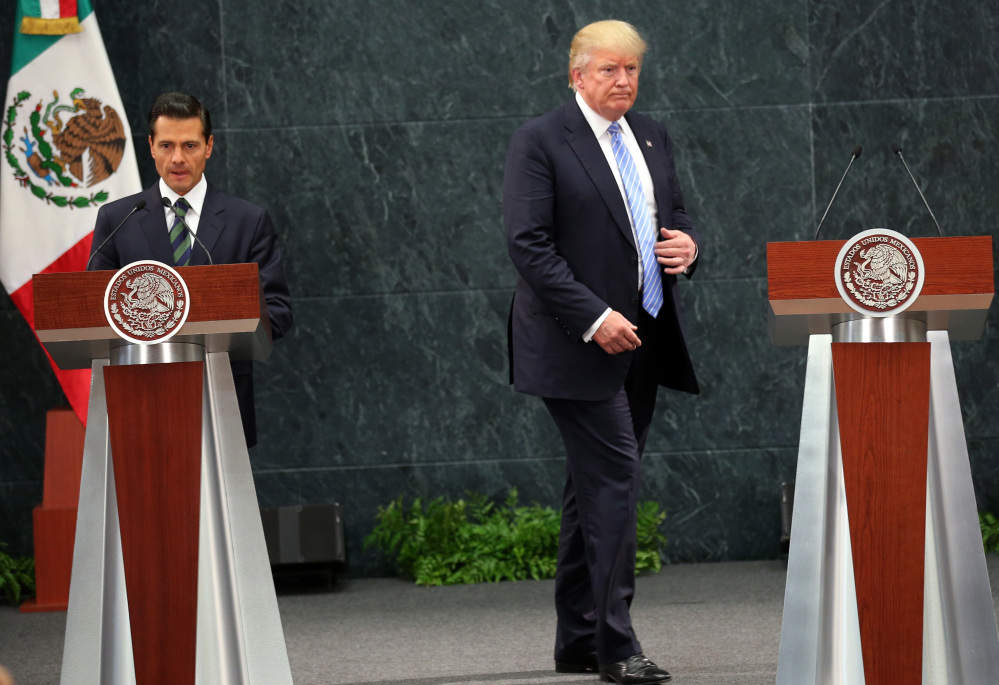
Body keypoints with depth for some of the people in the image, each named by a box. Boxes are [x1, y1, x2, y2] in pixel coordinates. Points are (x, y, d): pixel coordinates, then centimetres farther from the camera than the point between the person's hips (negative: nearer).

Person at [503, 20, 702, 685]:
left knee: (596, 488, 12)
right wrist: (594, 317, -20)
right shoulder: (540, 141, -7)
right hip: (580, 345, -7)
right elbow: (529, 244, -13)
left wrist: (688, 244, -1)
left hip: (642, 341, 7)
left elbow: (678, 217, 24)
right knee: (615, 477, -14)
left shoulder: (653, 137, 14)